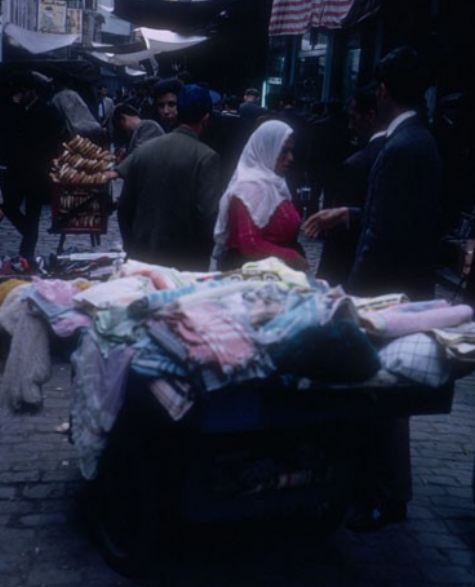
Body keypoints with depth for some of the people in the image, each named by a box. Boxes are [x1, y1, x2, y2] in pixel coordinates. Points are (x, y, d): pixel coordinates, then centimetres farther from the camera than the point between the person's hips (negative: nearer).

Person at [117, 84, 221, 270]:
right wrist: (206, 253, -1)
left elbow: (124, 207, 7)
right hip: (187, 263, -4)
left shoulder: (143, 149, 2)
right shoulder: (206, 157, -12)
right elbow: (209, 215, -18)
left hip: (143, 258, 5)